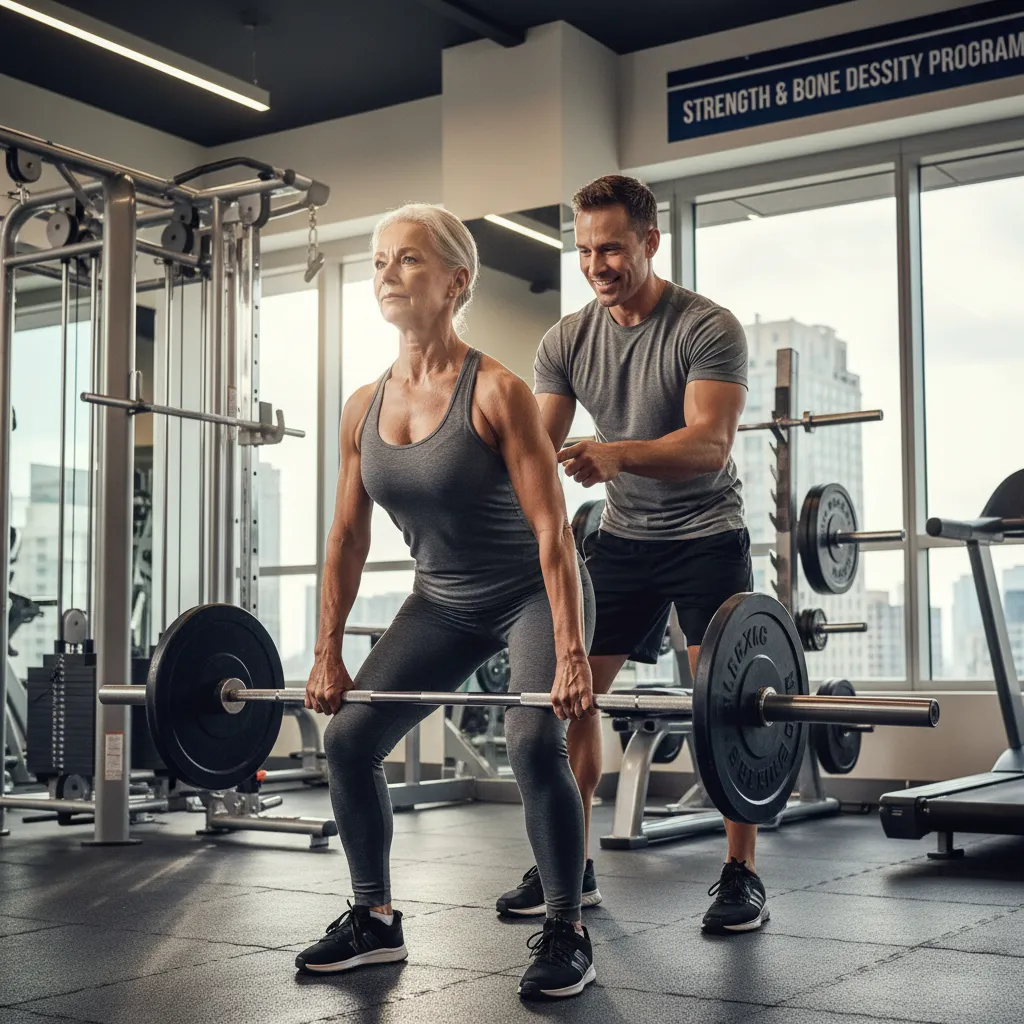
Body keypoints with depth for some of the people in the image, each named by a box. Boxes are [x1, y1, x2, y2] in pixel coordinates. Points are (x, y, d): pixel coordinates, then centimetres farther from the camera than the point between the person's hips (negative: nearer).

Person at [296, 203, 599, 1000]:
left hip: (531, 592, -6)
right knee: (349, 737, 1)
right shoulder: (364, 409, -4)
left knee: (534, 741, -26)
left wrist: (571, 657, -29)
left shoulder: (496, 393, -21)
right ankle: (376, 920, 19)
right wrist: (328, 654, 3)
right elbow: (347, 537, 4)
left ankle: (567, 935, -6)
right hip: (444, 600, 6)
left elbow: (552, 531, -24)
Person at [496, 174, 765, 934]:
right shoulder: (568, 341, -3)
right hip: (624, 534, 5)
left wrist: (617, 455, -48)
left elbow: (710, 443, -30)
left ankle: (741, 877, 1)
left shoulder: (708, 328, -18)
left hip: (706, 534, -5)